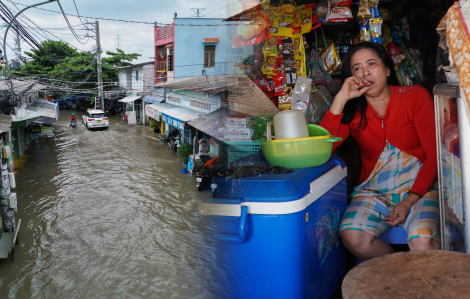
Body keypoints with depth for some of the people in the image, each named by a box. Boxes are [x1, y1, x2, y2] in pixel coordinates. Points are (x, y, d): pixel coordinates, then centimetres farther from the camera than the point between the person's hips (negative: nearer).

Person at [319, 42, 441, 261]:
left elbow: (434, 155, -3)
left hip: (418, 187, -1)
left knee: (423, 242, -30)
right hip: (373, 191, 2)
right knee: (352, 237, -26)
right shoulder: (352, 111, 3)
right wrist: (341, 98, -15)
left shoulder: (415, 97, 1)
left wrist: (409, 201, -14)